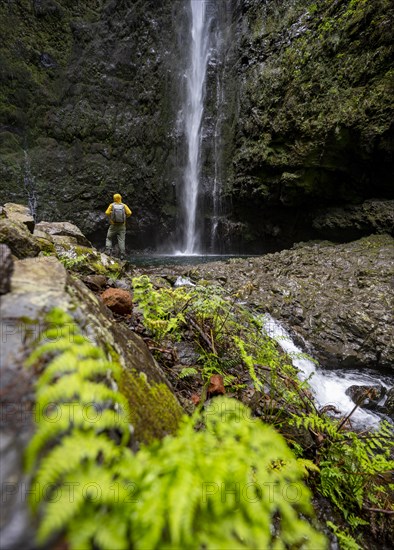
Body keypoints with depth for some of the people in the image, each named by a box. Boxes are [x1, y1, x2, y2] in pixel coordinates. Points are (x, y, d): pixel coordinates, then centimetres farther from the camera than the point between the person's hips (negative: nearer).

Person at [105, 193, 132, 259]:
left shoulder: (112, 205, -5)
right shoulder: (124, 205, -3)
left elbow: (107, 213, -13)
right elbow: (129, 213, -13)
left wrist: (111, 216, 7)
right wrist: (125, 217, 6)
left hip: (113, 225, -1)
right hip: (122, 226, 1)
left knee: (109, 239, 14)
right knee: (121, 240, 3)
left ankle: (108, 252, 2)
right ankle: (122, 255, -1)